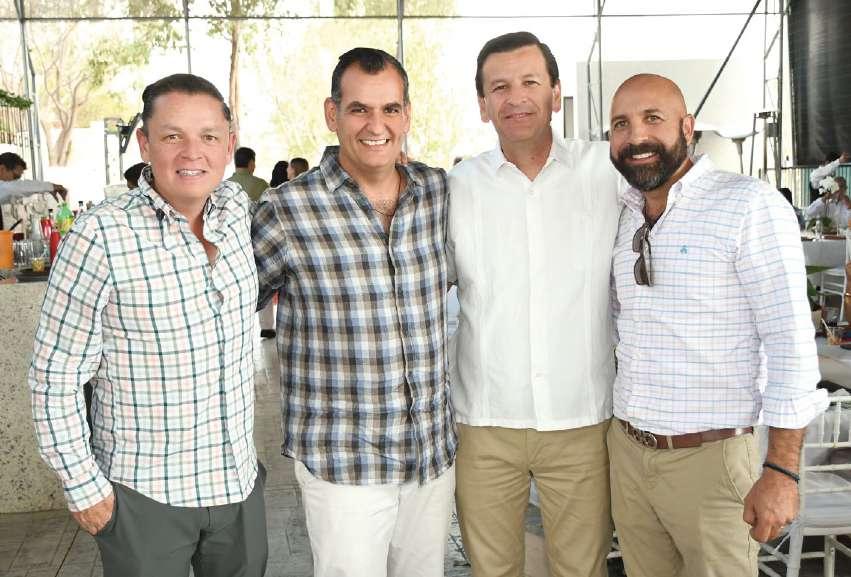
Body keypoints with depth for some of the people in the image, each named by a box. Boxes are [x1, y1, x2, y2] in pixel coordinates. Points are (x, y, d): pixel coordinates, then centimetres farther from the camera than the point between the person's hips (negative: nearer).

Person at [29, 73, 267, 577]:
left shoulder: (236, 206, -2)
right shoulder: (100, 236, -19)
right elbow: (55, 375, -12)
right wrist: (83, 486, -10)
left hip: (239, 480, 5)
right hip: (143, 495, -5)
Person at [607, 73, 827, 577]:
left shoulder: (749, 205, -12)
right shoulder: (624, 218, 8)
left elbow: (791, 342, -14)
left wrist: (782, 471, -17)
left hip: (707, 457, -5)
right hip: (626, 450, 6)